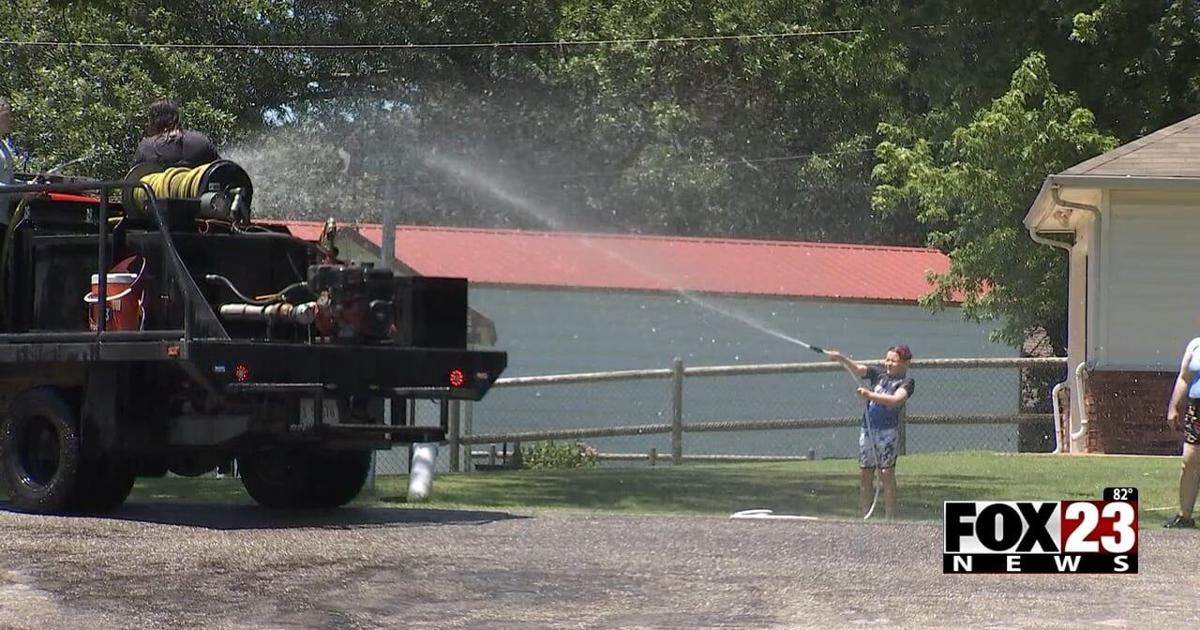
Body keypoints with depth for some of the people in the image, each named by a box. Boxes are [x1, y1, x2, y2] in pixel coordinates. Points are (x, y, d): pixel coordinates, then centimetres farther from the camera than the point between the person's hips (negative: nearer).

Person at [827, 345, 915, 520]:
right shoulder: (878, 374, 13)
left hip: (888, 431, -5)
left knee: (887, 473, -5)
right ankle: (865, 517, 13)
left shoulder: (906, 382, -2)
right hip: (867, 428, 5)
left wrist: (870, 395, -29)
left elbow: (896, 400, -19)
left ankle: (890, 517, 0)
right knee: (864, 474, 6)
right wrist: (842, 359, -19)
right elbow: (857, 369, 0)